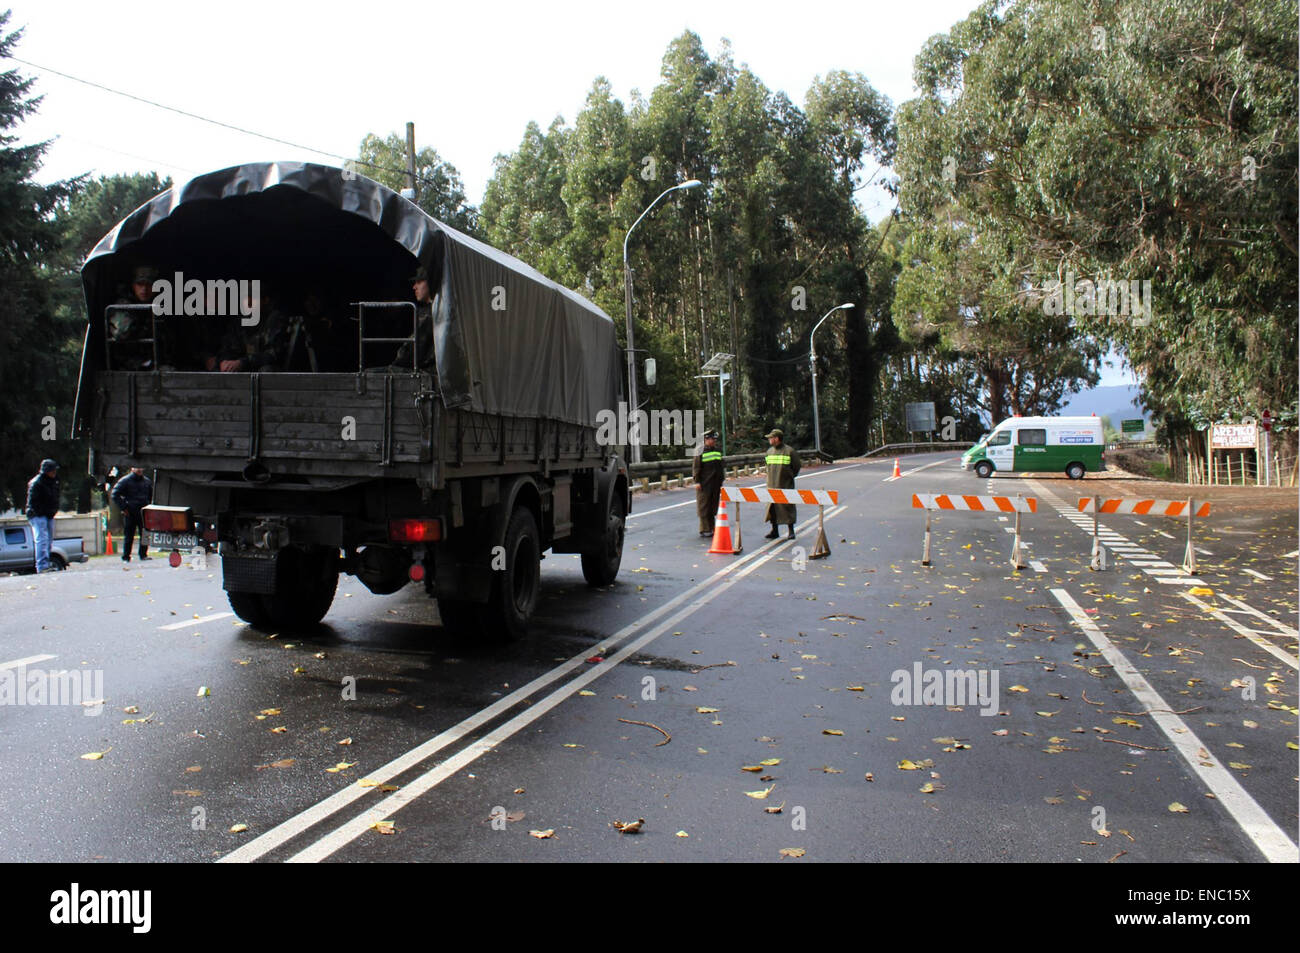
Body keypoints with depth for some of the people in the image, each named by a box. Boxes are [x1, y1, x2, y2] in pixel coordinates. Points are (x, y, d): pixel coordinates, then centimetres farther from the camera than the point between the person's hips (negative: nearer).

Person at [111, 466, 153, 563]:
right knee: (129, 536, 0)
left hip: (143, 513, 4)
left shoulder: (147, 481, 10)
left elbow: (151, 496, 25)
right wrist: (123, 508, -8)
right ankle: (126, 557, 8)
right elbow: (115, 495, -5)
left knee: (145, 535, 4)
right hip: (130, 514, -4)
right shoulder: (125, 481, -4)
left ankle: (143, 554, 16)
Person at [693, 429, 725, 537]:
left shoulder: (717, 450, 12)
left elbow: (721, 467, 20)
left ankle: (711, 528, 19)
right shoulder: (701, 450, -7)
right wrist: (697, 481, -13)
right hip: (704, 483, -6)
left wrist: (721, 481, 18)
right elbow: (695, 467, -9)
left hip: (715, 483, 6)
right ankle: (704, 530, 3)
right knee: (704, 506, -2)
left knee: (713, 506, 10)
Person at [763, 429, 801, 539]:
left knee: (787, 508, -1)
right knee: (772, 508, 5)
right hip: (772, 485, 5)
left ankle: (791, 531, 10)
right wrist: (770, 479, 13)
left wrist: (790, 476, 6)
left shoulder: (790, 451, -7)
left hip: (786, 485, -5)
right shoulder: (769, 451, 9)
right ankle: (774, 531, 14)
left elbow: (796, 466, 2)